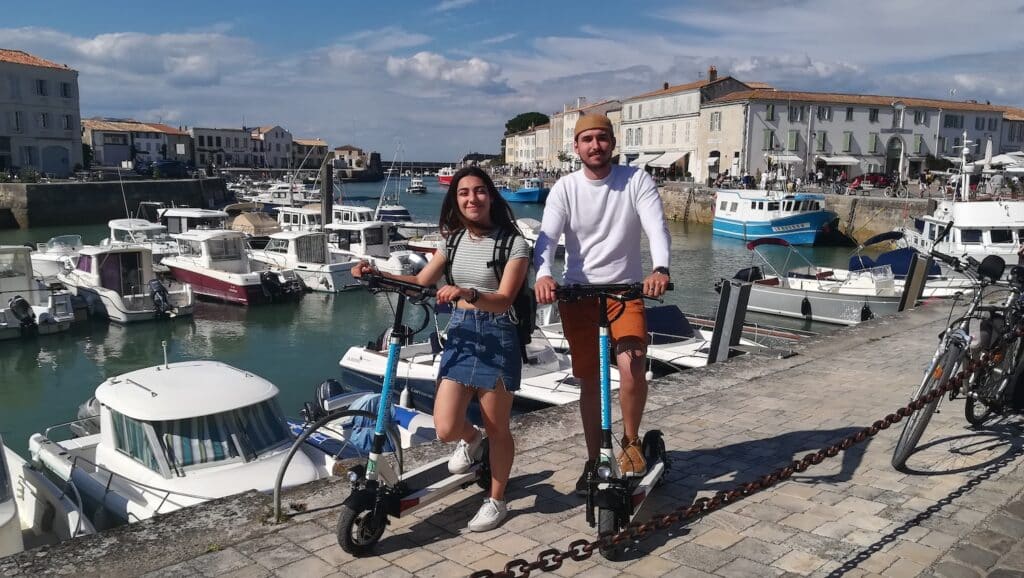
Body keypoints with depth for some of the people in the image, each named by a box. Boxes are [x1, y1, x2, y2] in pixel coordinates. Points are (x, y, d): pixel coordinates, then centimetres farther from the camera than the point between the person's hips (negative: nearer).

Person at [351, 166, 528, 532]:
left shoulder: (513, 242, -9)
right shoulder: (455, 238, 9)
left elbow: (503, 300, -18)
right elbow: (421, 281, 10)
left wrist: (467, 293, -37)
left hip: (496, 337, -4)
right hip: (460, 334, 4)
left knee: (497, 429, 6)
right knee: (446, 429, -4)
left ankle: (496, 501, 28)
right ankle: (471, 438, 34)